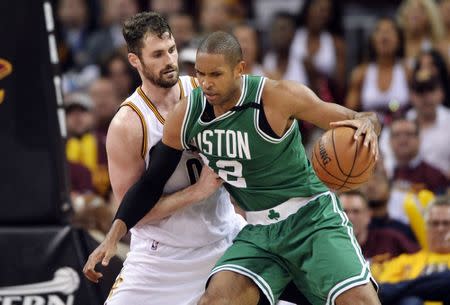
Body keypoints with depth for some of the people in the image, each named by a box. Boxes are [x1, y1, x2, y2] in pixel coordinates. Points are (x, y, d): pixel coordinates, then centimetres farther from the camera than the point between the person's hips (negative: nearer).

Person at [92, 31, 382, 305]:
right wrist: (113, 237, -3)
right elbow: (151, 183, 6)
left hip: (311, 218, -4)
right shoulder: (186, 116, -7)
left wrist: (366, 123, -37)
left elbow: (357, 121, -12)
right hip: (260, 231, 4)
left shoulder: (278, 96, -19)